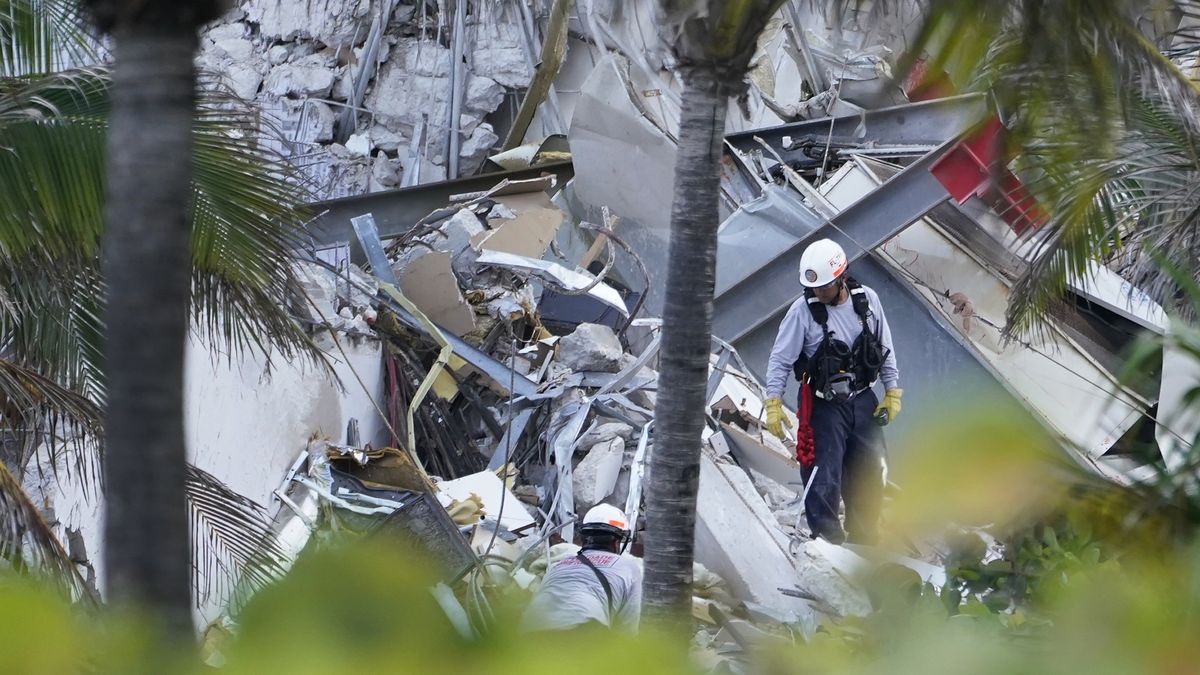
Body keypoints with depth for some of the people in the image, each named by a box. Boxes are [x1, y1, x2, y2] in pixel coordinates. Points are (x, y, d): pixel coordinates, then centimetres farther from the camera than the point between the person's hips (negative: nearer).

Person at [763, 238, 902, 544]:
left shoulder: (867, 300, -3)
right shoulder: (802, 311, -13)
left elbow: (885, 348, 8)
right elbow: (780, 359, -9)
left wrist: (893, 392, 7)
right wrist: (773, 403, -17)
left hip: (863, 401, 4)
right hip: (824, 405, -4)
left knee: (868, 478, 10)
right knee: (824, 481, -10)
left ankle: (864, 544, 24)